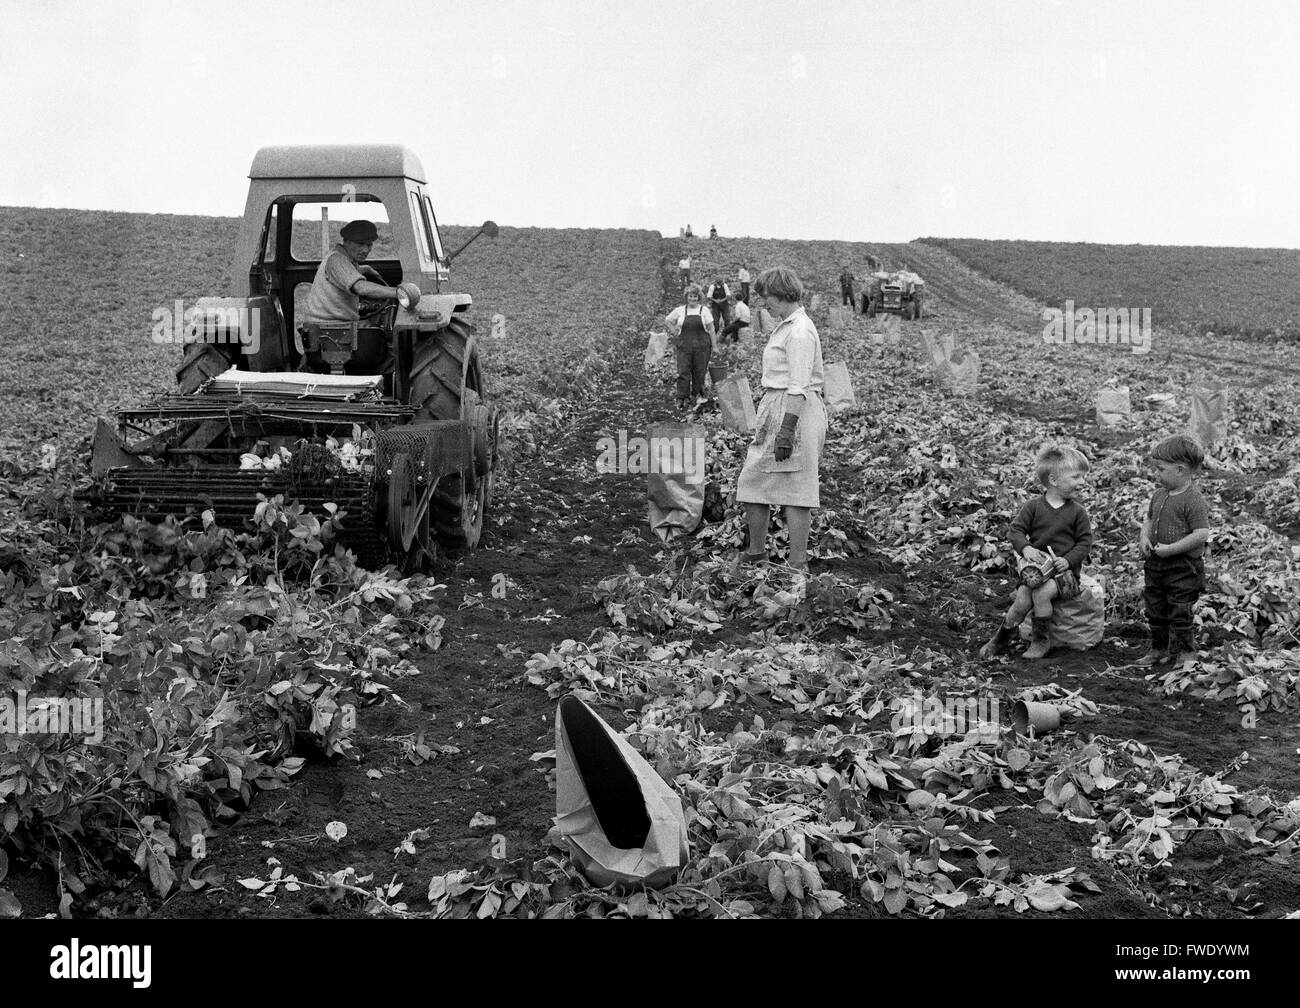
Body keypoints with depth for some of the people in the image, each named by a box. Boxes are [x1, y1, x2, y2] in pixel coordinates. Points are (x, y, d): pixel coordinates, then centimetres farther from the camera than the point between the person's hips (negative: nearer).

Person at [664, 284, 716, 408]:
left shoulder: (704, 310, 3)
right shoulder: (680, 310, 5)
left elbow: (711, 330, 4)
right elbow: (668, 320, 18)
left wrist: (714, 346, 1)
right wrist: (675, 334, 7)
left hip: (702, 346, 0)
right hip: (684, 346, 0)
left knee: (699, 372, 6)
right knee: (683, 372, -4)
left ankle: (697, 394, 27)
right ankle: (682, 399, 0)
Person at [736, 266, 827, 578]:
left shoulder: (799, 332, -16)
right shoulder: (787, 325, 16)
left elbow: (798, 387, -21)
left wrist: (786, 429, -26)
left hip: (794, 411, -11)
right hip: (775, 408, 11)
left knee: (794, 491, -6)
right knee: (752, 481, 14)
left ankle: (797, 567, 0)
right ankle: (755, 555, 26)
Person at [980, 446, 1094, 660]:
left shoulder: (1077, 511, 3)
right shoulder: (1034, 507, 3)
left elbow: (1085, 541, 2)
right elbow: (1016, 530, 2)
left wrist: (1068, 560, -14)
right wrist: (1025, 548, -17)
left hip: (1065, 569, -1)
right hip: (1036, 565, 1)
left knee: (1042, 593, -30)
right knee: (1023, 598, -24)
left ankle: (1040, 641, -10)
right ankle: (1001, 639, -1)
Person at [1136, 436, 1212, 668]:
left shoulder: (1193, 500, -19)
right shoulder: (1159, 496, 6)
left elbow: (1202, 534, -24)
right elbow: (1149, 520, 20)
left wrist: (1170, 549, -25)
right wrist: (1144, 538, -1)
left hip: (1183, 569, -8)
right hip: (1156, 565, 8)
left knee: (1180, 613, 1)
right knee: (1155, 611, 17)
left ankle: (1184, 653, 13)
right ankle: (1159, 649, 31)